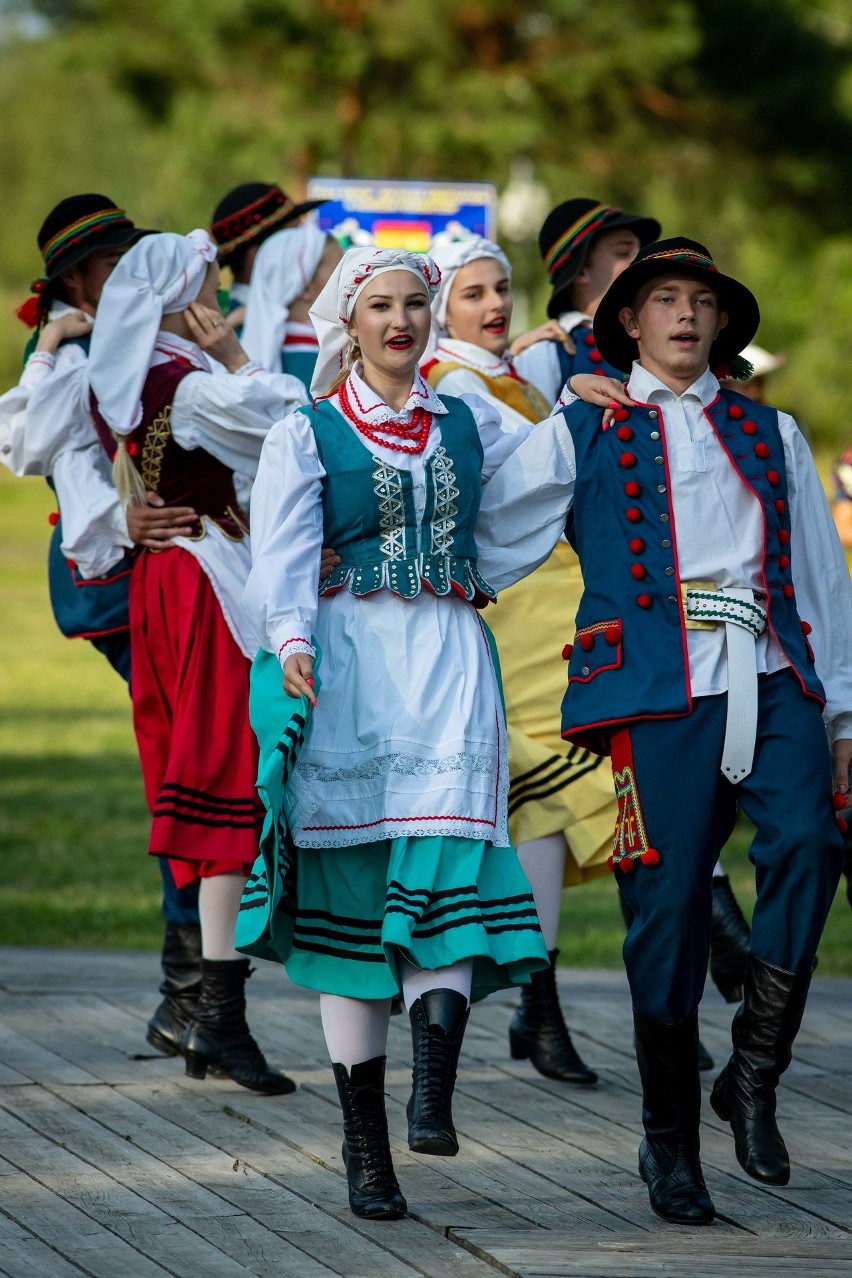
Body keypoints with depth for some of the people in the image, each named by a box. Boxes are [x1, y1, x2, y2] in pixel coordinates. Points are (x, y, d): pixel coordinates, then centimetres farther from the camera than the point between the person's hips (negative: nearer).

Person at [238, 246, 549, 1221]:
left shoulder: (467, 424, 17)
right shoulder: (306, 434, 7)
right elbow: (281, 553, -6)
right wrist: (291, 643, -22)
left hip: (446, 659, 2)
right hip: (346, 659, -2)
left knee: (444, 860, -17)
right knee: (350, 888, -5)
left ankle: (432, 1100, -28)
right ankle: (364, 1147, -2)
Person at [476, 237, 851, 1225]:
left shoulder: (770, 434, 23)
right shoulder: (582, 437, 15)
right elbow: (475, 533, 13)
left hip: (772, 678, 2)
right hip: (661, 691, -2)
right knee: (668, 904, -5)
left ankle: (753, 1077, -12)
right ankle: (670, 1144, 8)